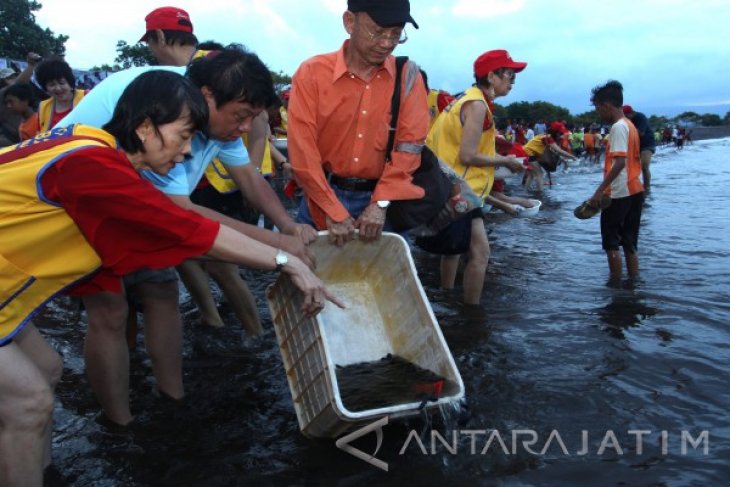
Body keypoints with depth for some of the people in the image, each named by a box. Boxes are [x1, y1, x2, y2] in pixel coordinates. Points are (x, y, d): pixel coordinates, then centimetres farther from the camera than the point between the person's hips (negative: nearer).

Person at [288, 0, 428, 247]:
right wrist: (333, 211, -15)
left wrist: (381, 204, -14)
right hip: (324, 198, 0)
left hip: (380, 200, 1)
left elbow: (409, 143, -6)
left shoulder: (407, 75, -3)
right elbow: (303, 151, -12)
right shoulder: (313, 73, -8)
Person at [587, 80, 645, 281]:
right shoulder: (630, 125, 15)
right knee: (630, 242, 12)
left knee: (611, 243, 0)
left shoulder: (618, 127, -14)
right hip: (634, 190, 9)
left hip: (619, 193, -9)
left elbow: (619, 162, -24)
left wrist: (599, 190, -25)